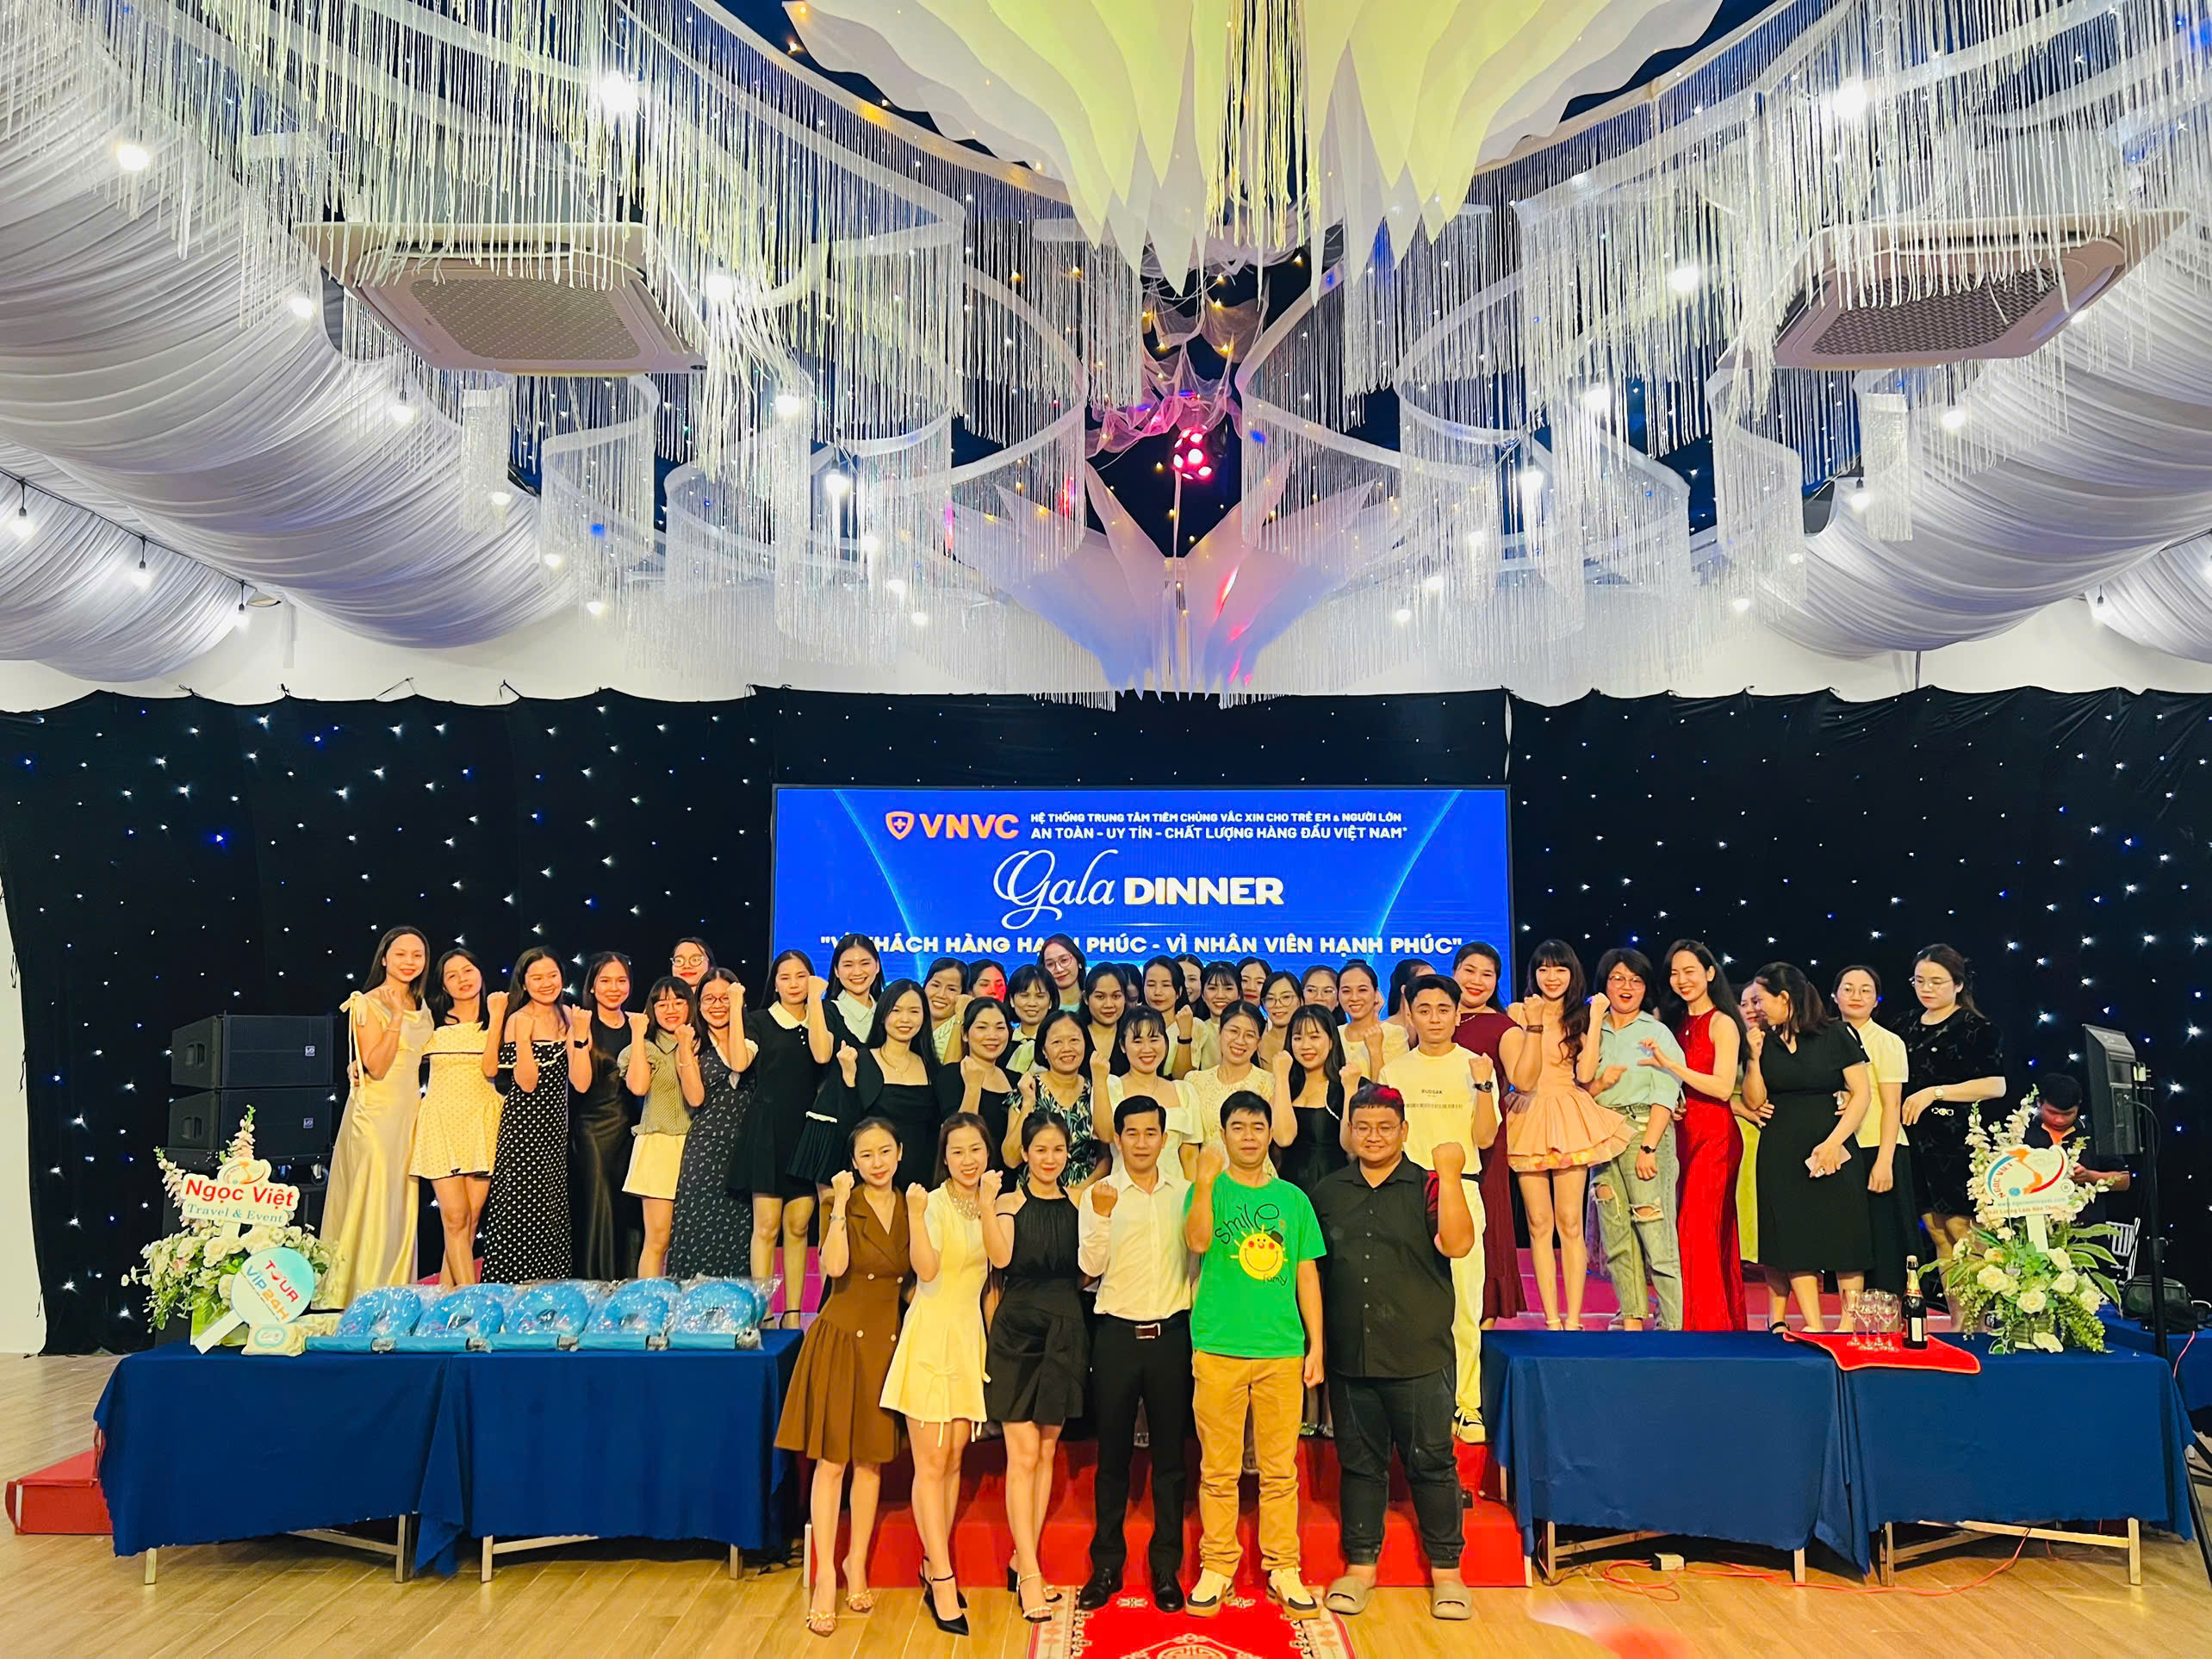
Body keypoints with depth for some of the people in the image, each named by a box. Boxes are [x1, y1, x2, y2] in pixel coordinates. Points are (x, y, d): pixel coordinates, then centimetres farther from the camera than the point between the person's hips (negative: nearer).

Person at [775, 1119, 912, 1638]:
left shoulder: (909, 1206, 7)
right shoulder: (841, 1205, -4)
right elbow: (835, 1266, -20)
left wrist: (918, 1213, -12)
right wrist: (841, 1203, -20)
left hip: (889, 1339, 4)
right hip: (842, 1336, -4)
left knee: (871, 1459, 12)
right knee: (832, 1460, -1)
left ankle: (857, 1562, 25)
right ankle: (825, 1575, 6)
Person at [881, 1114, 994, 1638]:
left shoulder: (989, 1206, 11)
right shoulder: (933, 1203, -9)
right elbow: (926, 1270, -22)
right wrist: (916, 1214, -34)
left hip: (970, 1338, 6)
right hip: (931, 1335, -6)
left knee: (953, 1461, 10)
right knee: (931, 1463, -4)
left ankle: (934, 1569, 20)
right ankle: (943, 1580, -1)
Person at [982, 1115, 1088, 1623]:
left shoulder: (1077, 1204, 7)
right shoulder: (1009, 1203, -2)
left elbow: (1086, 1273, 6)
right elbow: (1001, 1258, -19)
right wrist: (987, 1205, -28)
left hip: (1063, 1333, 4)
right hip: (1018, 1332, -4)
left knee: (1047, 1451, 11)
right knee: (1023, 1455, -6)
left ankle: (1022, 1560, 22)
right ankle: (1030, 1574, -2)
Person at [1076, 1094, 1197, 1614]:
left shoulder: (1185, 1193, 5)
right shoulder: (1099, 1195, 0)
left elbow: (1197, 1260, 11)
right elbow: (1091, 1266, -10)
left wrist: (1201, 1323, 6)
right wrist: (1103, 1216, -24)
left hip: (1172, 1333, 1)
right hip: (1118, 1334, -1)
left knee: (1170, 1454, 7)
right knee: (1113, 1454, 6)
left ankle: (1166, 1566, 18)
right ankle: (1106, 1565, 18)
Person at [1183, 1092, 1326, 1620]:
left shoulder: (1292, 1199, 9)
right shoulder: (1209, 1190, 3)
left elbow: (1307, 1277, 11)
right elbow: (1198, 1241, -17)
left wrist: (1316, 1347, 7)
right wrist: (1206, 1181, -26)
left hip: (1282, 1349, 2)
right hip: (1219, 1347, -2)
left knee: (1280, 1468, 7)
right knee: (1219, 1469, 5)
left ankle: (1282, 1568, 19)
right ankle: (1217, 1567, 18)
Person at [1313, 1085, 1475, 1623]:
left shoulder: (1428, 1187, -1)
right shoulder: (1327, 1192, 9)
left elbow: (1456, 1244, -16)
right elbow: (1310, 1268, 15)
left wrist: (1450, 1175, -19)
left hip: (1420, 1356, -3)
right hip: (1349, 1356, 3)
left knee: (1432, 1463, 5)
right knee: (1360, 1462, 12)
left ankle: (1445, 1570, 18)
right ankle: (1360, 1564, 24)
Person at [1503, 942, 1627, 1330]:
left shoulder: (1580, 1017, 7)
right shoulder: (1518, 1014, 1)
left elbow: (1585, 1074, -8)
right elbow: (1523, 1079, -10)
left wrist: (1595, 1021, -8)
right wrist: (1535, 1025, -14)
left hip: (1570, 1122, 0)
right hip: (1528, 1121, 0)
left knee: (1570, 1222, -2)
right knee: (1539, 1223, 3)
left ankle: (1573, 1319, 3)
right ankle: (1551, 1320, 9)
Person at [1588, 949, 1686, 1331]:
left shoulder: (1657, 1033, 4)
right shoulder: (1593, 1032, 14)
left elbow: (1665, 1095, -5)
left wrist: (1648, 1147, -14)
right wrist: (1600, 1085, -7)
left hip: (1645, 1131, -4)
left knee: (1655, 1230, -9)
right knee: (1615, 1231, 2)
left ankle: (1673, 1325, -6)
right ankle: (1632, 1319, 7)